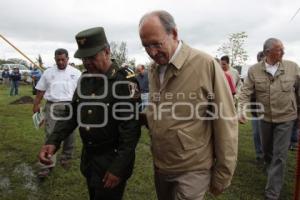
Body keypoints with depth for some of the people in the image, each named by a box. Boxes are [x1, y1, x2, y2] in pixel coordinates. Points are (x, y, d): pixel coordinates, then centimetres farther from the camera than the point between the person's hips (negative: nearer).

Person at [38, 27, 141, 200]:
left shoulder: (125, 81, -18)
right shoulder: (85, 79, 4)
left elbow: (131, 128, -21)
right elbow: (72, 112, 8)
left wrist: (119, 167, -20)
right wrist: (54, 141, -7)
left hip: (113, 158, -6)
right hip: (88, 156, 7)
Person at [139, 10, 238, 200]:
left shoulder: (206, 65, -17)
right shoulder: (153, 70, 2)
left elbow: (226, 123, -14)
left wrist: (222, 174, -9)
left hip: (192, 170, -5)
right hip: (160, 166, 6)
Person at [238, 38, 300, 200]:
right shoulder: (254, 70, -8)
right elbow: (246, 92, -10)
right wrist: (241, 109, -25)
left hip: (286, 118, -1)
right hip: (265, 118, 2)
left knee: (279, 155, -1)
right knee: (267, 151, 21)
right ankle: (272, 171, 53)